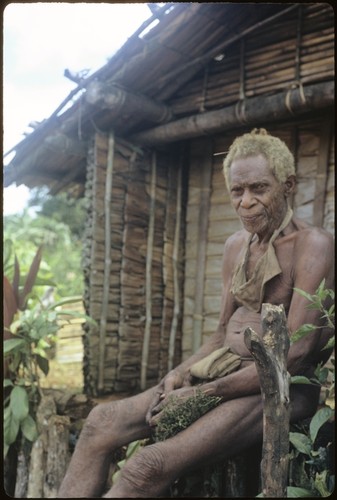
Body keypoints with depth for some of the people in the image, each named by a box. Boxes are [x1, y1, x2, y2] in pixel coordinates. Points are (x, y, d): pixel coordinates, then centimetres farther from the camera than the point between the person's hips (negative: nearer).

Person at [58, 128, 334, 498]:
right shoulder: (236, 246, 12)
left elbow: (296, 354, -19)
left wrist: (204, 392, -18)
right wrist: (182, 373, -3)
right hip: (231, 374, 8)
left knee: (149, 467, -27)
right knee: (101, 422, -5)